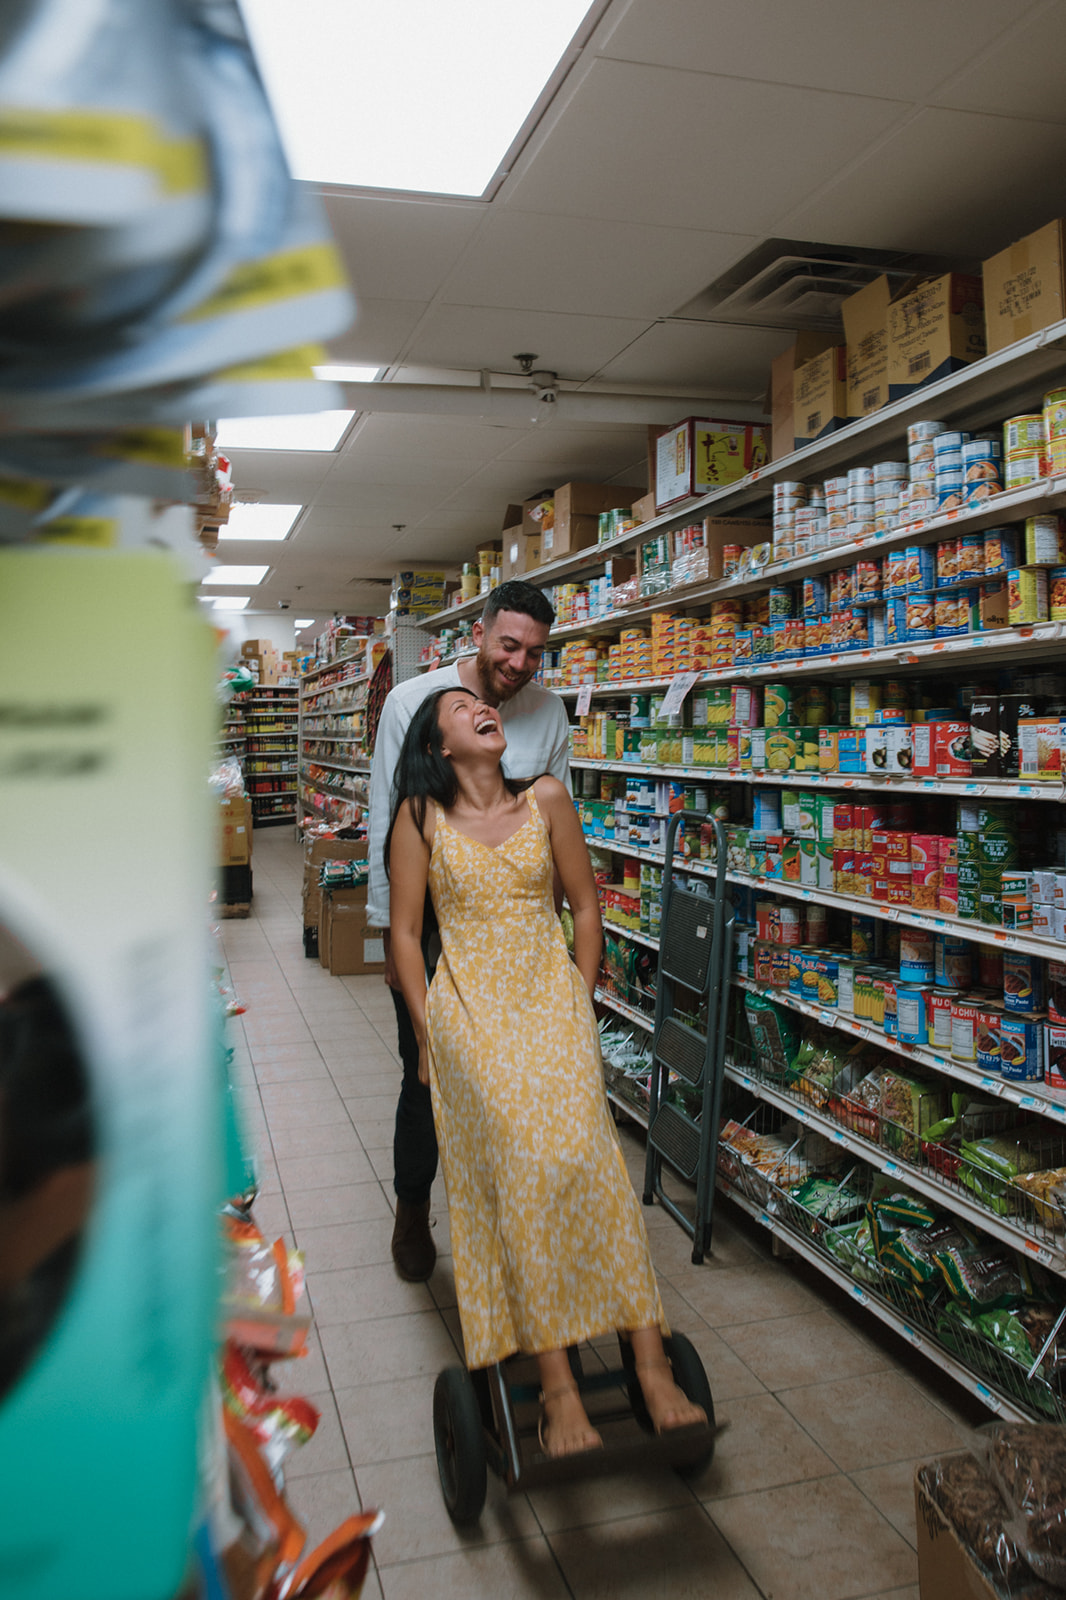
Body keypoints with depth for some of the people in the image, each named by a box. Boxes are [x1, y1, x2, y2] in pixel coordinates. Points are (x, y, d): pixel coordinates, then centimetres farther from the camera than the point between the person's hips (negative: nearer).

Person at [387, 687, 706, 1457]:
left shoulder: (547, 800, 4)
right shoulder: (422, 817, 1)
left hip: (551, 990, 1)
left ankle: (651, 1364, -17)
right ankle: (557, 1384, -14)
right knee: (521, 1158, -21)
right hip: (470, 1002, -1)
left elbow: (585, 905, 10)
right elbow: (405, 931, 5)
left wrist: (581, 1008, 6)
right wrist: (426, 1033, 1)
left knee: (583, 1149, -22)